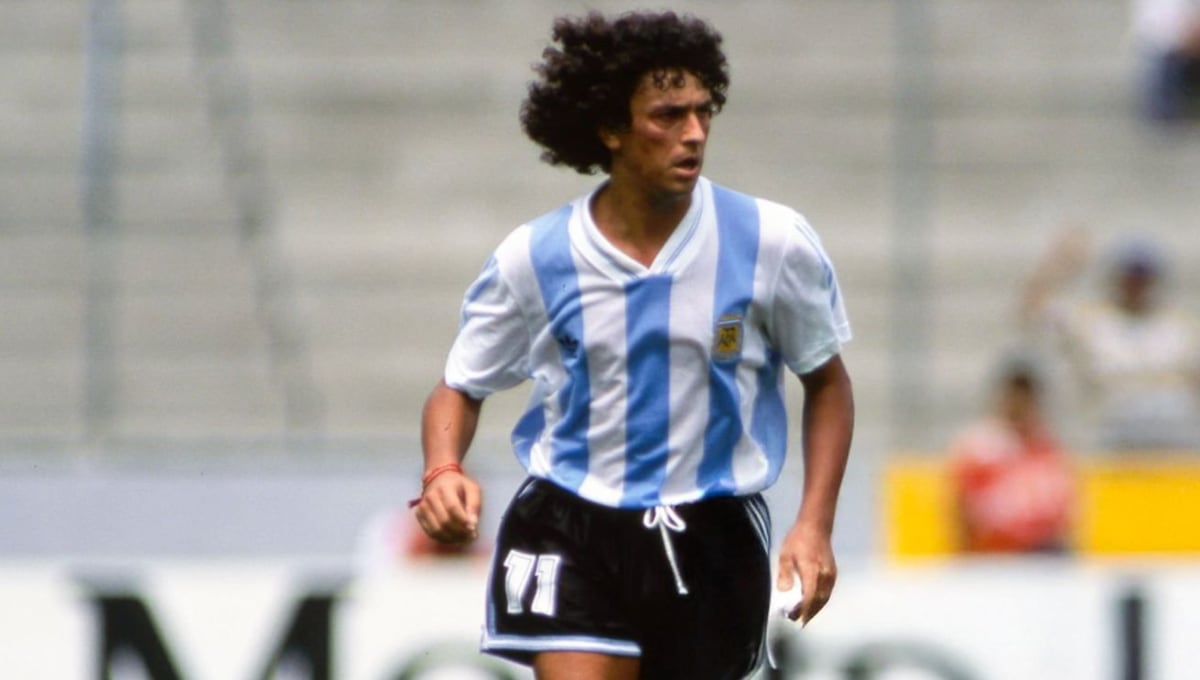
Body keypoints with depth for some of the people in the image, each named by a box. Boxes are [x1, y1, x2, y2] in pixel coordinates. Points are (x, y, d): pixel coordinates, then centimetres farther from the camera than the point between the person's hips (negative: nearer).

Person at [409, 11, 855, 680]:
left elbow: (827, 382, 7)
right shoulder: (534, 257, -5)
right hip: (568, 535, -1)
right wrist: (443, 471, -15)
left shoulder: (773, 242, -6)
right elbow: (460, 389, 8)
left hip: (715, 540, 1)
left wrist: (815, 525, -5)